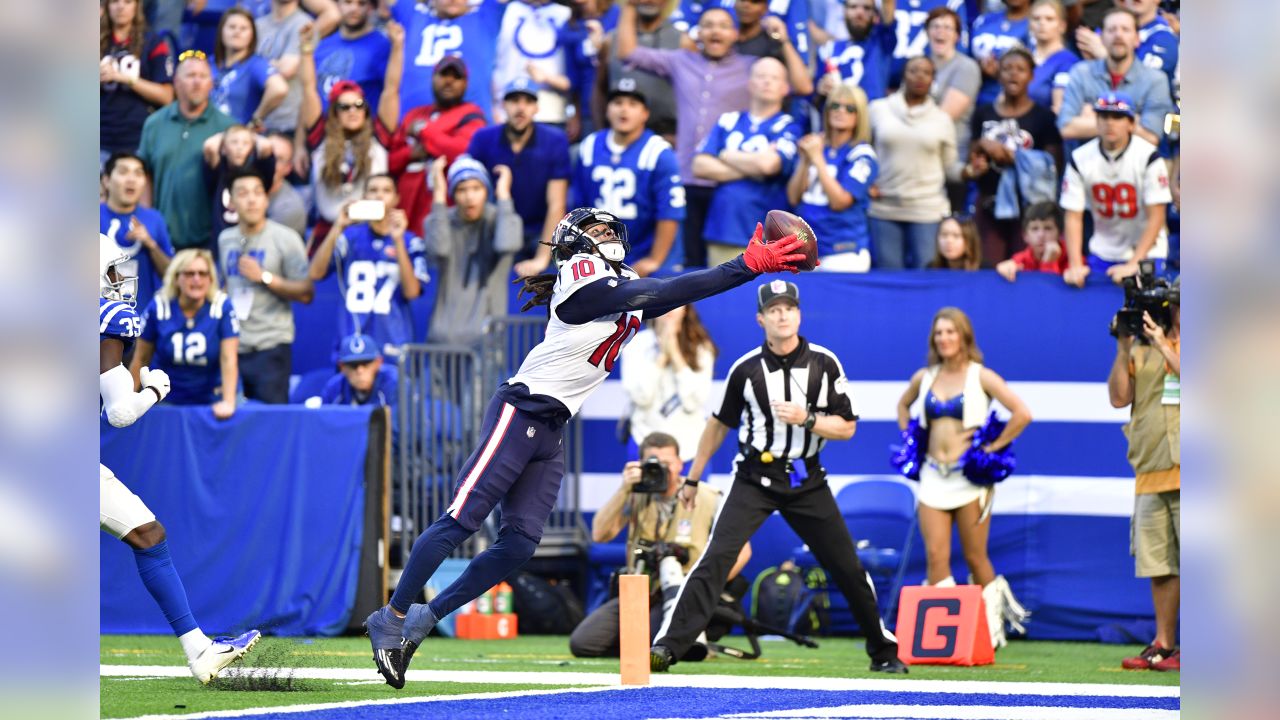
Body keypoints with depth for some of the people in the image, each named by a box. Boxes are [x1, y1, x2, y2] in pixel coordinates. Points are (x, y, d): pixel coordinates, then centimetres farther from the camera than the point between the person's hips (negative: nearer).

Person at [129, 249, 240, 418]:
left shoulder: (222, 307, -13)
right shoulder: (158, 307, -10)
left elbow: (228, 359, -17)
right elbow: (141, 359, -1)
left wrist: (228, 402, -28)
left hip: (213, 398, -1)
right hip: (168, 401, 1)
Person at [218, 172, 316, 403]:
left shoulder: (285, 238, -3)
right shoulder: (225, 239, 14)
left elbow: (306, 293, -7)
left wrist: (264, 277, -14)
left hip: (270, 348, -5)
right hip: (232, 346, 5)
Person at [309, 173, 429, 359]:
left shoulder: (410, 242, 4)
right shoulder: (349, 237, 7)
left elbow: (412, 292, -7)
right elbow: (315, 274, -3)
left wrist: (398, 241, -13)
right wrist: (338, 227, -11)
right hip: (351, 345, 1)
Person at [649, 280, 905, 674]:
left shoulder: (824, 364, -3)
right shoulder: (746, 369, -4)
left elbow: (847, 427, -1)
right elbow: (719, 424, 10)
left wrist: (806, 420, -20)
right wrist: (693, 479, 15)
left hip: (806, 480, 1)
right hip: (754, 479, -1)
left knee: (848, 568, 5)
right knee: (716, 558, -18)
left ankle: (883, 650, 22)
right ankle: (667, 646, -21)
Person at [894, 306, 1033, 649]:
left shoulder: (980, 377, -4)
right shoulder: (924, 377, 9)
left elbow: (1022, 413, -11)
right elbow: (903, 405, 31)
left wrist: (995, 446, -10)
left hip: (969, 477, -4)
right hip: (933, 476, 4)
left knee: (975, 557, 3)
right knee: (936, 556, -6)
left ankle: (991, 631, 17)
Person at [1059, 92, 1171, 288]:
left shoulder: (1148, 156, -16)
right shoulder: (1080, 159, -8)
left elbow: (1156, 217, -15)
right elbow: (1073, 217, -7)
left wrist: (1133, 265, -20)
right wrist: (1075, 265, -19)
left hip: (1146, 251, -3)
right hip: (1102, 254, 3)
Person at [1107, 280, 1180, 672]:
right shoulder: (1143, 347, 15)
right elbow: (1119, 397, 9)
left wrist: (1164, 347, -9)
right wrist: (1123, 349, 0)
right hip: (1150, 470, 4)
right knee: (1158, 564, 7)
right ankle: (1163, 644, 14)